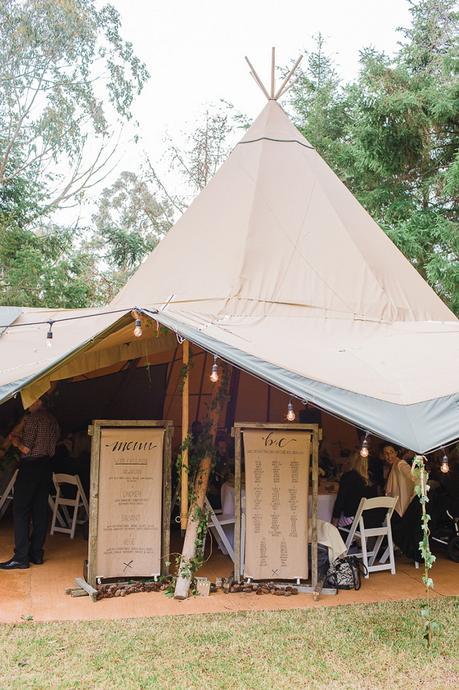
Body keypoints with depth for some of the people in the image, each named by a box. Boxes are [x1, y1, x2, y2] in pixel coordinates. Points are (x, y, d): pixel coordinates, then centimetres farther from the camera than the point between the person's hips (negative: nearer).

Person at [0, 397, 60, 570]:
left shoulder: (33, 418, -12)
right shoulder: (53, 421, 13)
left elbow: (26, 449, -16)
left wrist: (16, 441, 5)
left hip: (30, 466, -8)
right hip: (46, 466, 8)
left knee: (21, 511, -4)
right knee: (40, 511, 10)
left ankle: (21, 557, -6)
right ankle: (36, 554, 15)